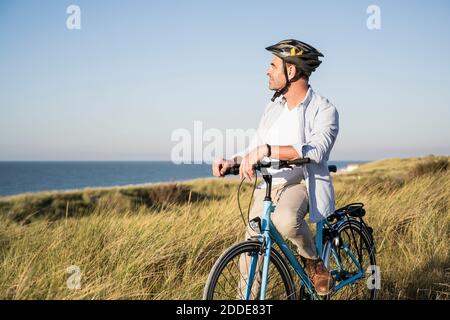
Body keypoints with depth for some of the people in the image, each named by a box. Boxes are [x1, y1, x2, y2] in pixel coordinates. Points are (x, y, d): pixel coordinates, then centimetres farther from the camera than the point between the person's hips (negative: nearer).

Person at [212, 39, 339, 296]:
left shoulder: (324, 110, -7)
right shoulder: (273, 107, 14)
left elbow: (316, 151, -25)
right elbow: (255, 149, 18)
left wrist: (267, 150, -36)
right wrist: (231, 161, -4)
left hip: (299, 184, -5)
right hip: (267, 187, 6)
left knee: (285, 218, -38)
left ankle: (313, 259, -8)